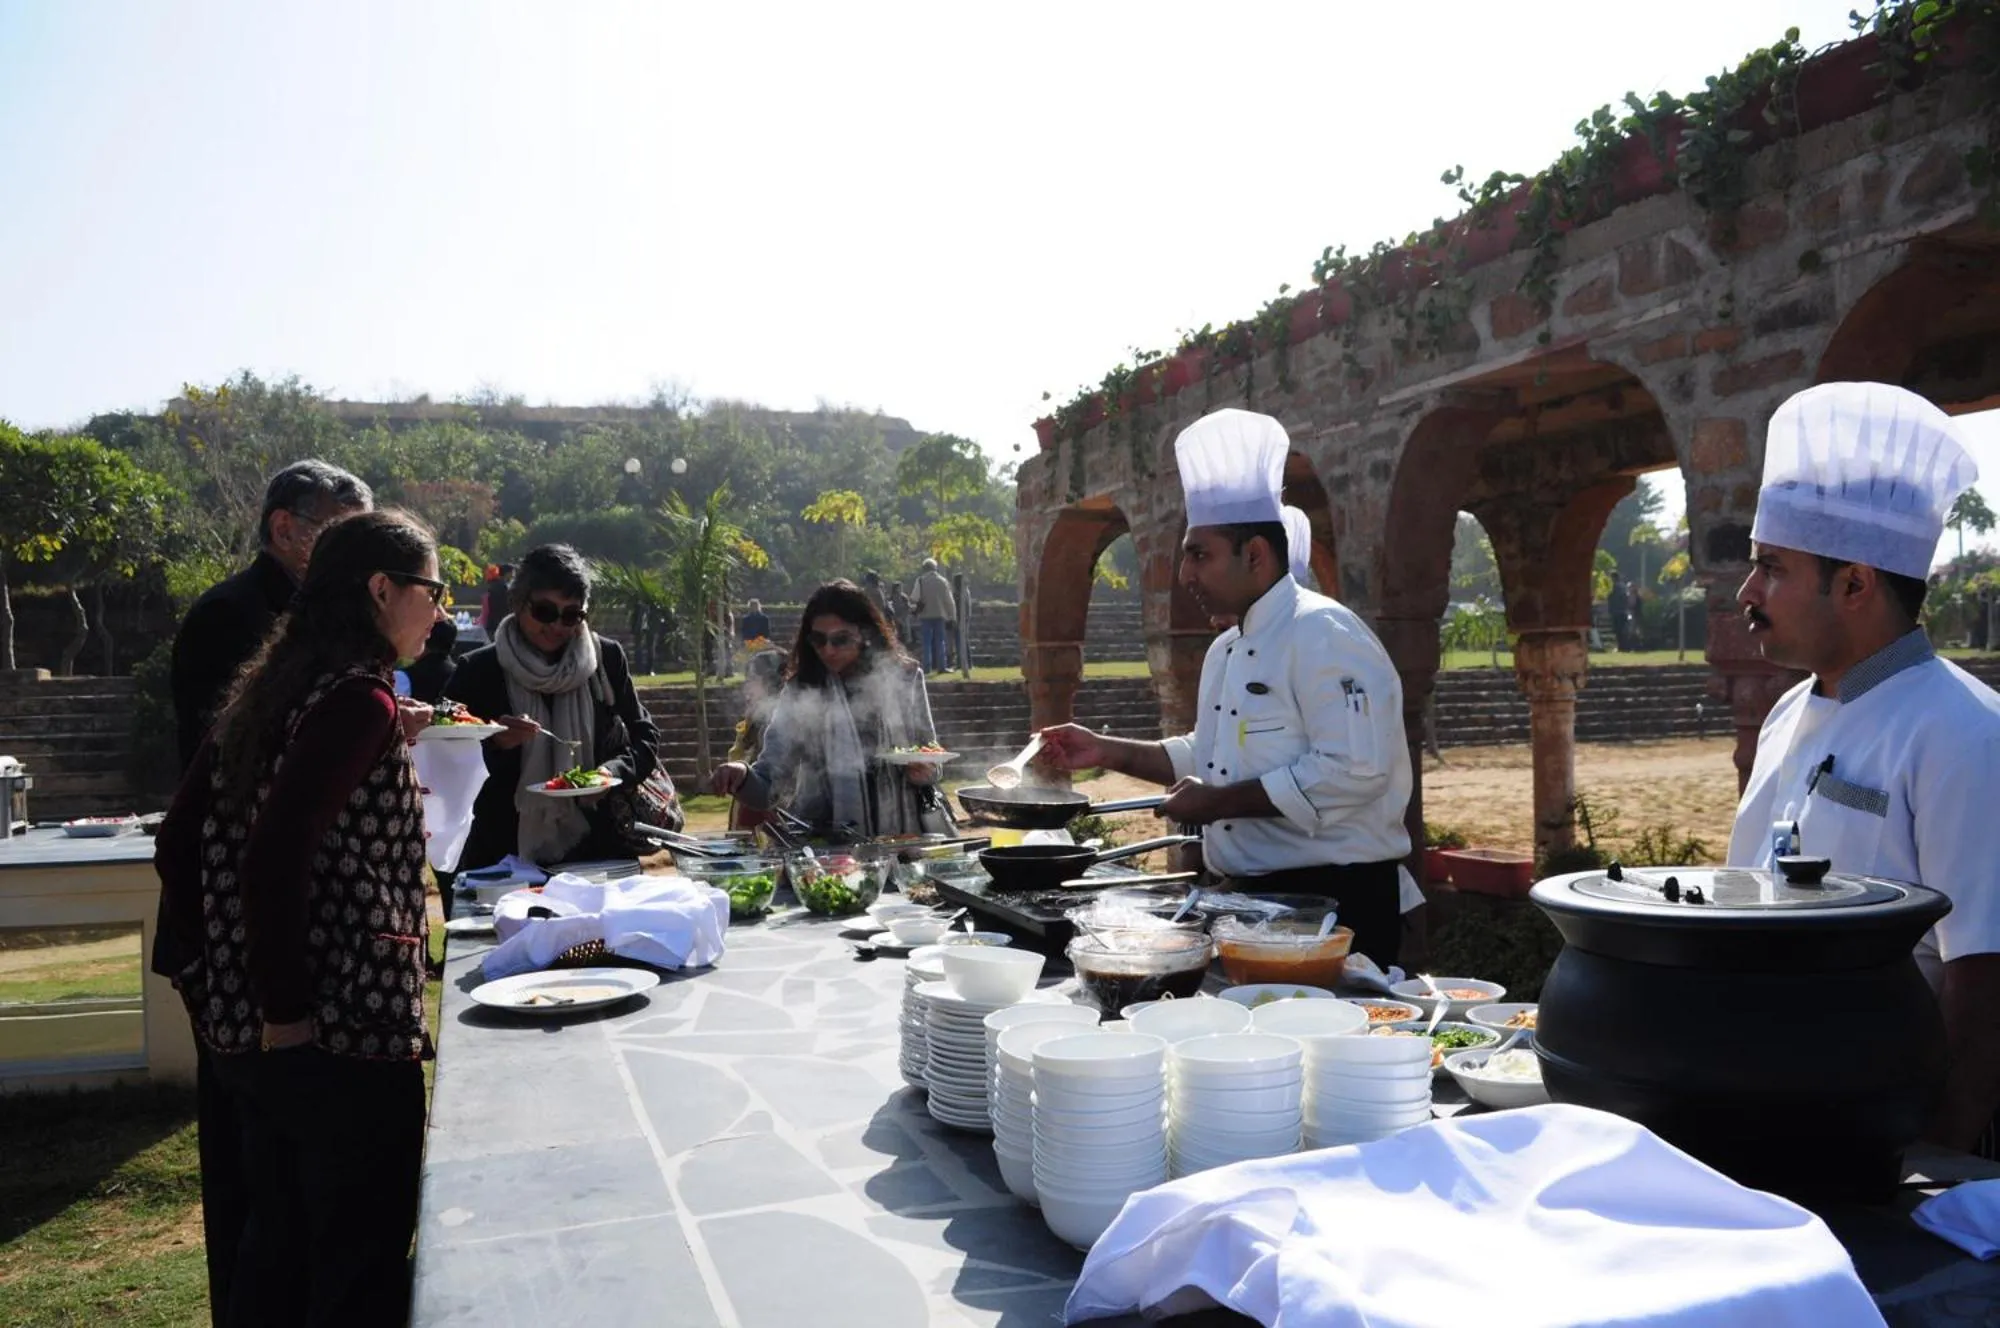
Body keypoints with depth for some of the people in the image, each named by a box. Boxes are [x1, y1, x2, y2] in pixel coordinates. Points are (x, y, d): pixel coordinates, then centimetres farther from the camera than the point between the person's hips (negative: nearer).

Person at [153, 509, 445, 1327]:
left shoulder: (270, 689, 10)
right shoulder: (362, 698, -16)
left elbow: (178, 842, 12)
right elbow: (276, 854, -25)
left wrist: (211, 973, 15)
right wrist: (285, 1009, -18)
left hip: (239, 1030, 9)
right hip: (344, 1035, -9)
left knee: (274, 1255, 22)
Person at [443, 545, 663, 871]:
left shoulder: (606, 658, -1)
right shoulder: (478, 671, -4)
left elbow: (645, 736, 6)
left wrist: (615, 771, -13)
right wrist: (494, 743, -19)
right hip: (504, 854, -1)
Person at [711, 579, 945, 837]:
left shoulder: (904, 678, 3)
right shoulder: (800, 693, -1)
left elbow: (930, 766, 14)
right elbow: (767, 789, -4)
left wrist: (925, 774, -8)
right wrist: (742, 776, -25)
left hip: (903, 837, 1)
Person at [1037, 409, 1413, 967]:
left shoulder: (1324, 633, -17)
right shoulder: (1226, 649, 13)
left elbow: (1353, 771, -25)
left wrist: (1220, 802, -21)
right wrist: (1108, 751, 10)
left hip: (1332, 901, -9)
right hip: (1252, 896, 9)